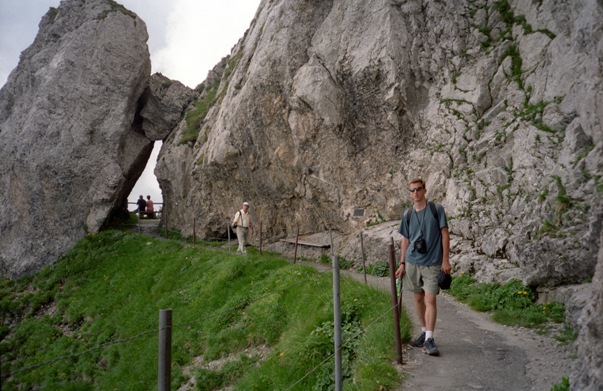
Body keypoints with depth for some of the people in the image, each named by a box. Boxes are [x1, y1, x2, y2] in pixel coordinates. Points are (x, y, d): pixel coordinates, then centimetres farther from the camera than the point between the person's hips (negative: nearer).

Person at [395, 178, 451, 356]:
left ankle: (429, 339, -6)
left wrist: (445, 260, -8)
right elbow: (405, 240, 11)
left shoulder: (437, 209, -2)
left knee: (430, 299, -9)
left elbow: (445, 234, -2)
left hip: (432, 263, -3)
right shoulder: (408, 215, 7)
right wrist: (402, 264, 7)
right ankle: (424, 332, 26)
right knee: (418, 298, 11)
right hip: (412, 262, 4)